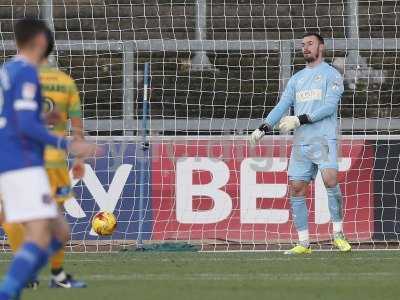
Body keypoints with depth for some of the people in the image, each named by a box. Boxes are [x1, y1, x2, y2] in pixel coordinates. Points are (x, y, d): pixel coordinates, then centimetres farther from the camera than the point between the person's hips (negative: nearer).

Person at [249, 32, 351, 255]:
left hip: (324, 138, -6)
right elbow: (282, 106, 14)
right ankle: (304, 243, 5)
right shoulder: (297, 78, 20)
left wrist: (299, 120, -17)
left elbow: (329, 106, -10)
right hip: (301, 142, 6)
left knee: (330, 179, -24)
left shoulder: (331, 74, 3)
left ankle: (338, 234, -12)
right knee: (297, 189, -1)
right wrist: (264, 128, -2)